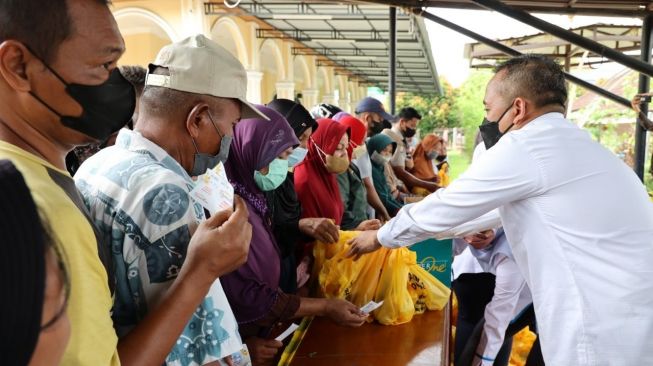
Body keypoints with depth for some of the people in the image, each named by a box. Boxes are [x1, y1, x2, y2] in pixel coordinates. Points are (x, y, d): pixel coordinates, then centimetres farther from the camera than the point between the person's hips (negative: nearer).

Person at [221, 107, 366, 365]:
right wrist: (325, 307, -14)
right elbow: (246, 298, -20)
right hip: (238, 342, -8)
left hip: (263, 334, 8)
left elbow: (262, 281, 7)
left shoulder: (250, 197, 6)